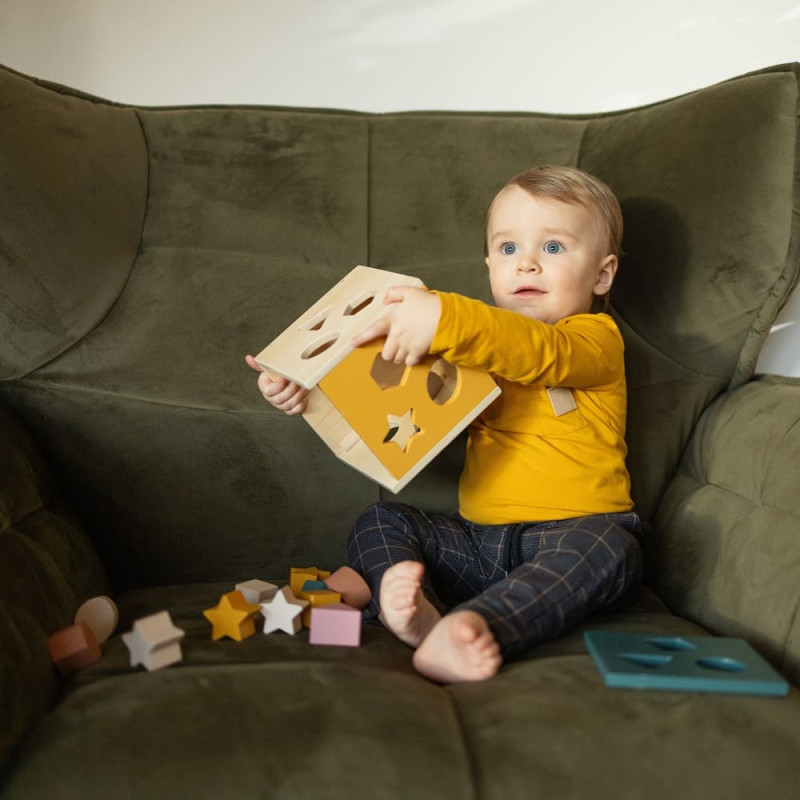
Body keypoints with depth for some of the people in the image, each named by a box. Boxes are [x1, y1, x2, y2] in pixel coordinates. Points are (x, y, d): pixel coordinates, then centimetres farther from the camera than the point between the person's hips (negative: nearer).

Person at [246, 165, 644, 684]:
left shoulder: (597, 337, -2)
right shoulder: (480, 342, 19)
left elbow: (543, 352, -27)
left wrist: (442, 320, -42)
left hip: (577, 529, -5)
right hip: (479, 539, 5)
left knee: (607, 547, -35)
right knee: (379, 523, -6)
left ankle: (475, 624, -51)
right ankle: (411, 609, -34)